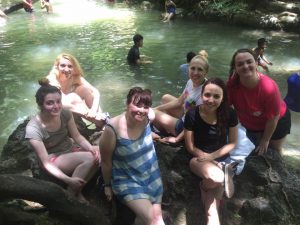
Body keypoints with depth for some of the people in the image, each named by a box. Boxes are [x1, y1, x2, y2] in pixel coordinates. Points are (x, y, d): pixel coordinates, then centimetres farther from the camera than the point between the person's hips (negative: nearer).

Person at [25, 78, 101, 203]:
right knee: (90, 158, -28)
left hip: (71, 149, 6)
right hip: (53, 159, -6)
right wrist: (68, 180, -34)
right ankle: (72, 194, -8)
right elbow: (46, 164, -23)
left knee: (98, 153, -20)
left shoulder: (65, 113, -13)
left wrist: (91, 148, -21)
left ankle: (77, 190, -3)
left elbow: (77, 136, -1)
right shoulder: (33, 128, -26)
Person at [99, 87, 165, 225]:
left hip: (152, 176, 5)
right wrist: (107, 185, 0)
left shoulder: (148, 118, -16)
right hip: (128, 180, -5)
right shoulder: (113, 129, -27)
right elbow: (106, 161, -12)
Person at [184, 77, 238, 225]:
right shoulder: (192, 115, -16)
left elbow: (232, 143, 0)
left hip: (222, 158, 2)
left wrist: (212, 156, -14)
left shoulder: (229, 114, -10)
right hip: (198, 159, -2)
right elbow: (190, 147, -8)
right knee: (216, 178, -32)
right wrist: (210, 159, -15)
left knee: (216, 186, -26)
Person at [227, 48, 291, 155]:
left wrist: (265, 140, -13)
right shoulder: (232, 83, -31)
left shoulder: (269, 88, -39)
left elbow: (273, 118, -25)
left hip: (276, 123, -3)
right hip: (250, 125, 3)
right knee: (253, 151, 27)